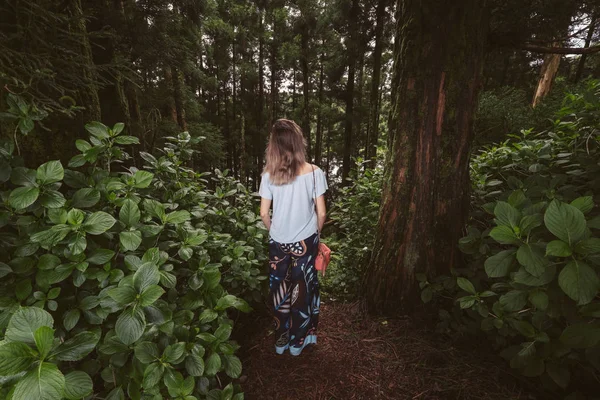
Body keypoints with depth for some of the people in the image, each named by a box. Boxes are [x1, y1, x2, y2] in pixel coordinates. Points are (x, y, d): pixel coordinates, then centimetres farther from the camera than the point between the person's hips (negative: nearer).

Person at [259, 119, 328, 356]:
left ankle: (281, 341, 36)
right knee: (302, 290, 17)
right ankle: (297, 342, 35)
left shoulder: (269, 175, -10)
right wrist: (315, 234, 8)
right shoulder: (314, 173, -13)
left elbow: (264, 214, -6)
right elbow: (321, 213, -9)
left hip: (278, 242, 1)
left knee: (280, 290, 18)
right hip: (305, 242, -1)